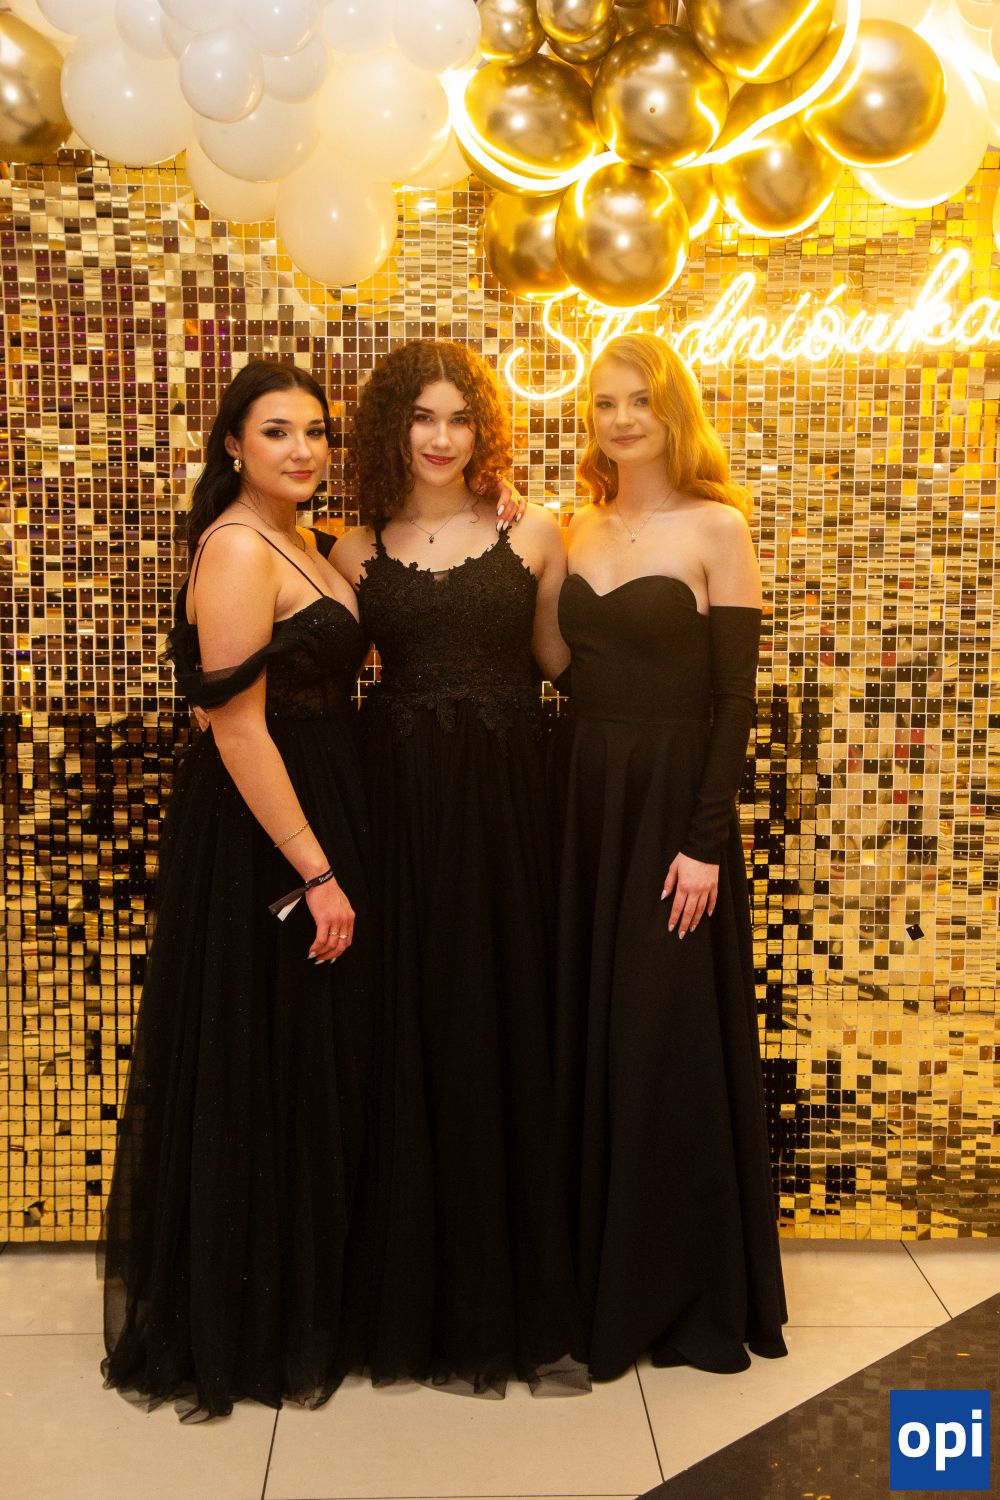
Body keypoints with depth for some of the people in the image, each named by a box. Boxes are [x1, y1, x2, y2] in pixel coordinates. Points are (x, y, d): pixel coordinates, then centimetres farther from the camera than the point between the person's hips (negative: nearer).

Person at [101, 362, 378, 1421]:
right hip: (259, 844, -10)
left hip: (316, 819, 10)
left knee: (320, 1073, 17)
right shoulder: (238, 548, -16)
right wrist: (316, 874, -22)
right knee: (263, 1080, 2)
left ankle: (313, 1294, 34)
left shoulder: (298, 543, 14)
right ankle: (254, 1332, 20)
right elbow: (239, 729, -22)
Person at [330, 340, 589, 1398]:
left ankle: (530, 1301, 18)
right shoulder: (358, 552, 8)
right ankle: (437, 1301, 19)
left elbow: (562, 657, 7)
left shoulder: (533, 535, 5)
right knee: (419, 1035, 4)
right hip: (402, 800, 1)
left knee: (513, 1023, 3)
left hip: (507, 798, 0)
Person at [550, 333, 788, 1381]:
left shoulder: (715, 527, -6)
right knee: (584, 1036, 10)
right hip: (582, 796, 5)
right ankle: (596, 1269, 26)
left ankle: (687, 1292, 19)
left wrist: (705, 841, -15)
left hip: (673, 801, -5)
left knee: (668, 1043, 2)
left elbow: (734, 693, -10)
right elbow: (575, 672, 12)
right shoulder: (579, 532, 10)